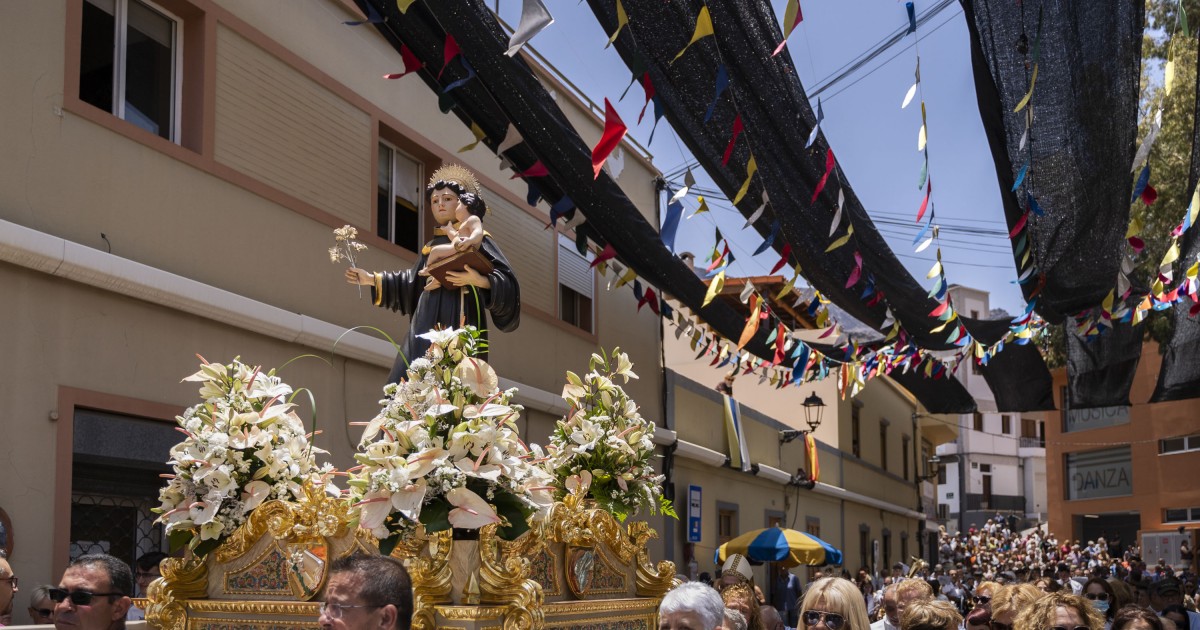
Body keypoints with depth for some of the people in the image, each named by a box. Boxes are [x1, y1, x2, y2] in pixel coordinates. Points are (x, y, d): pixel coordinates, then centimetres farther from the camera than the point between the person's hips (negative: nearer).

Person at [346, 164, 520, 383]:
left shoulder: (476, 239, 7)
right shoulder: (430, 248, 24)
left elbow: (506, 280, -2)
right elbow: (411, 285, 28)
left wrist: (479, 280, -21)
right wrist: (372, 279, 25)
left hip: (459, 325, -6)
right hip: (428, 327, 6)